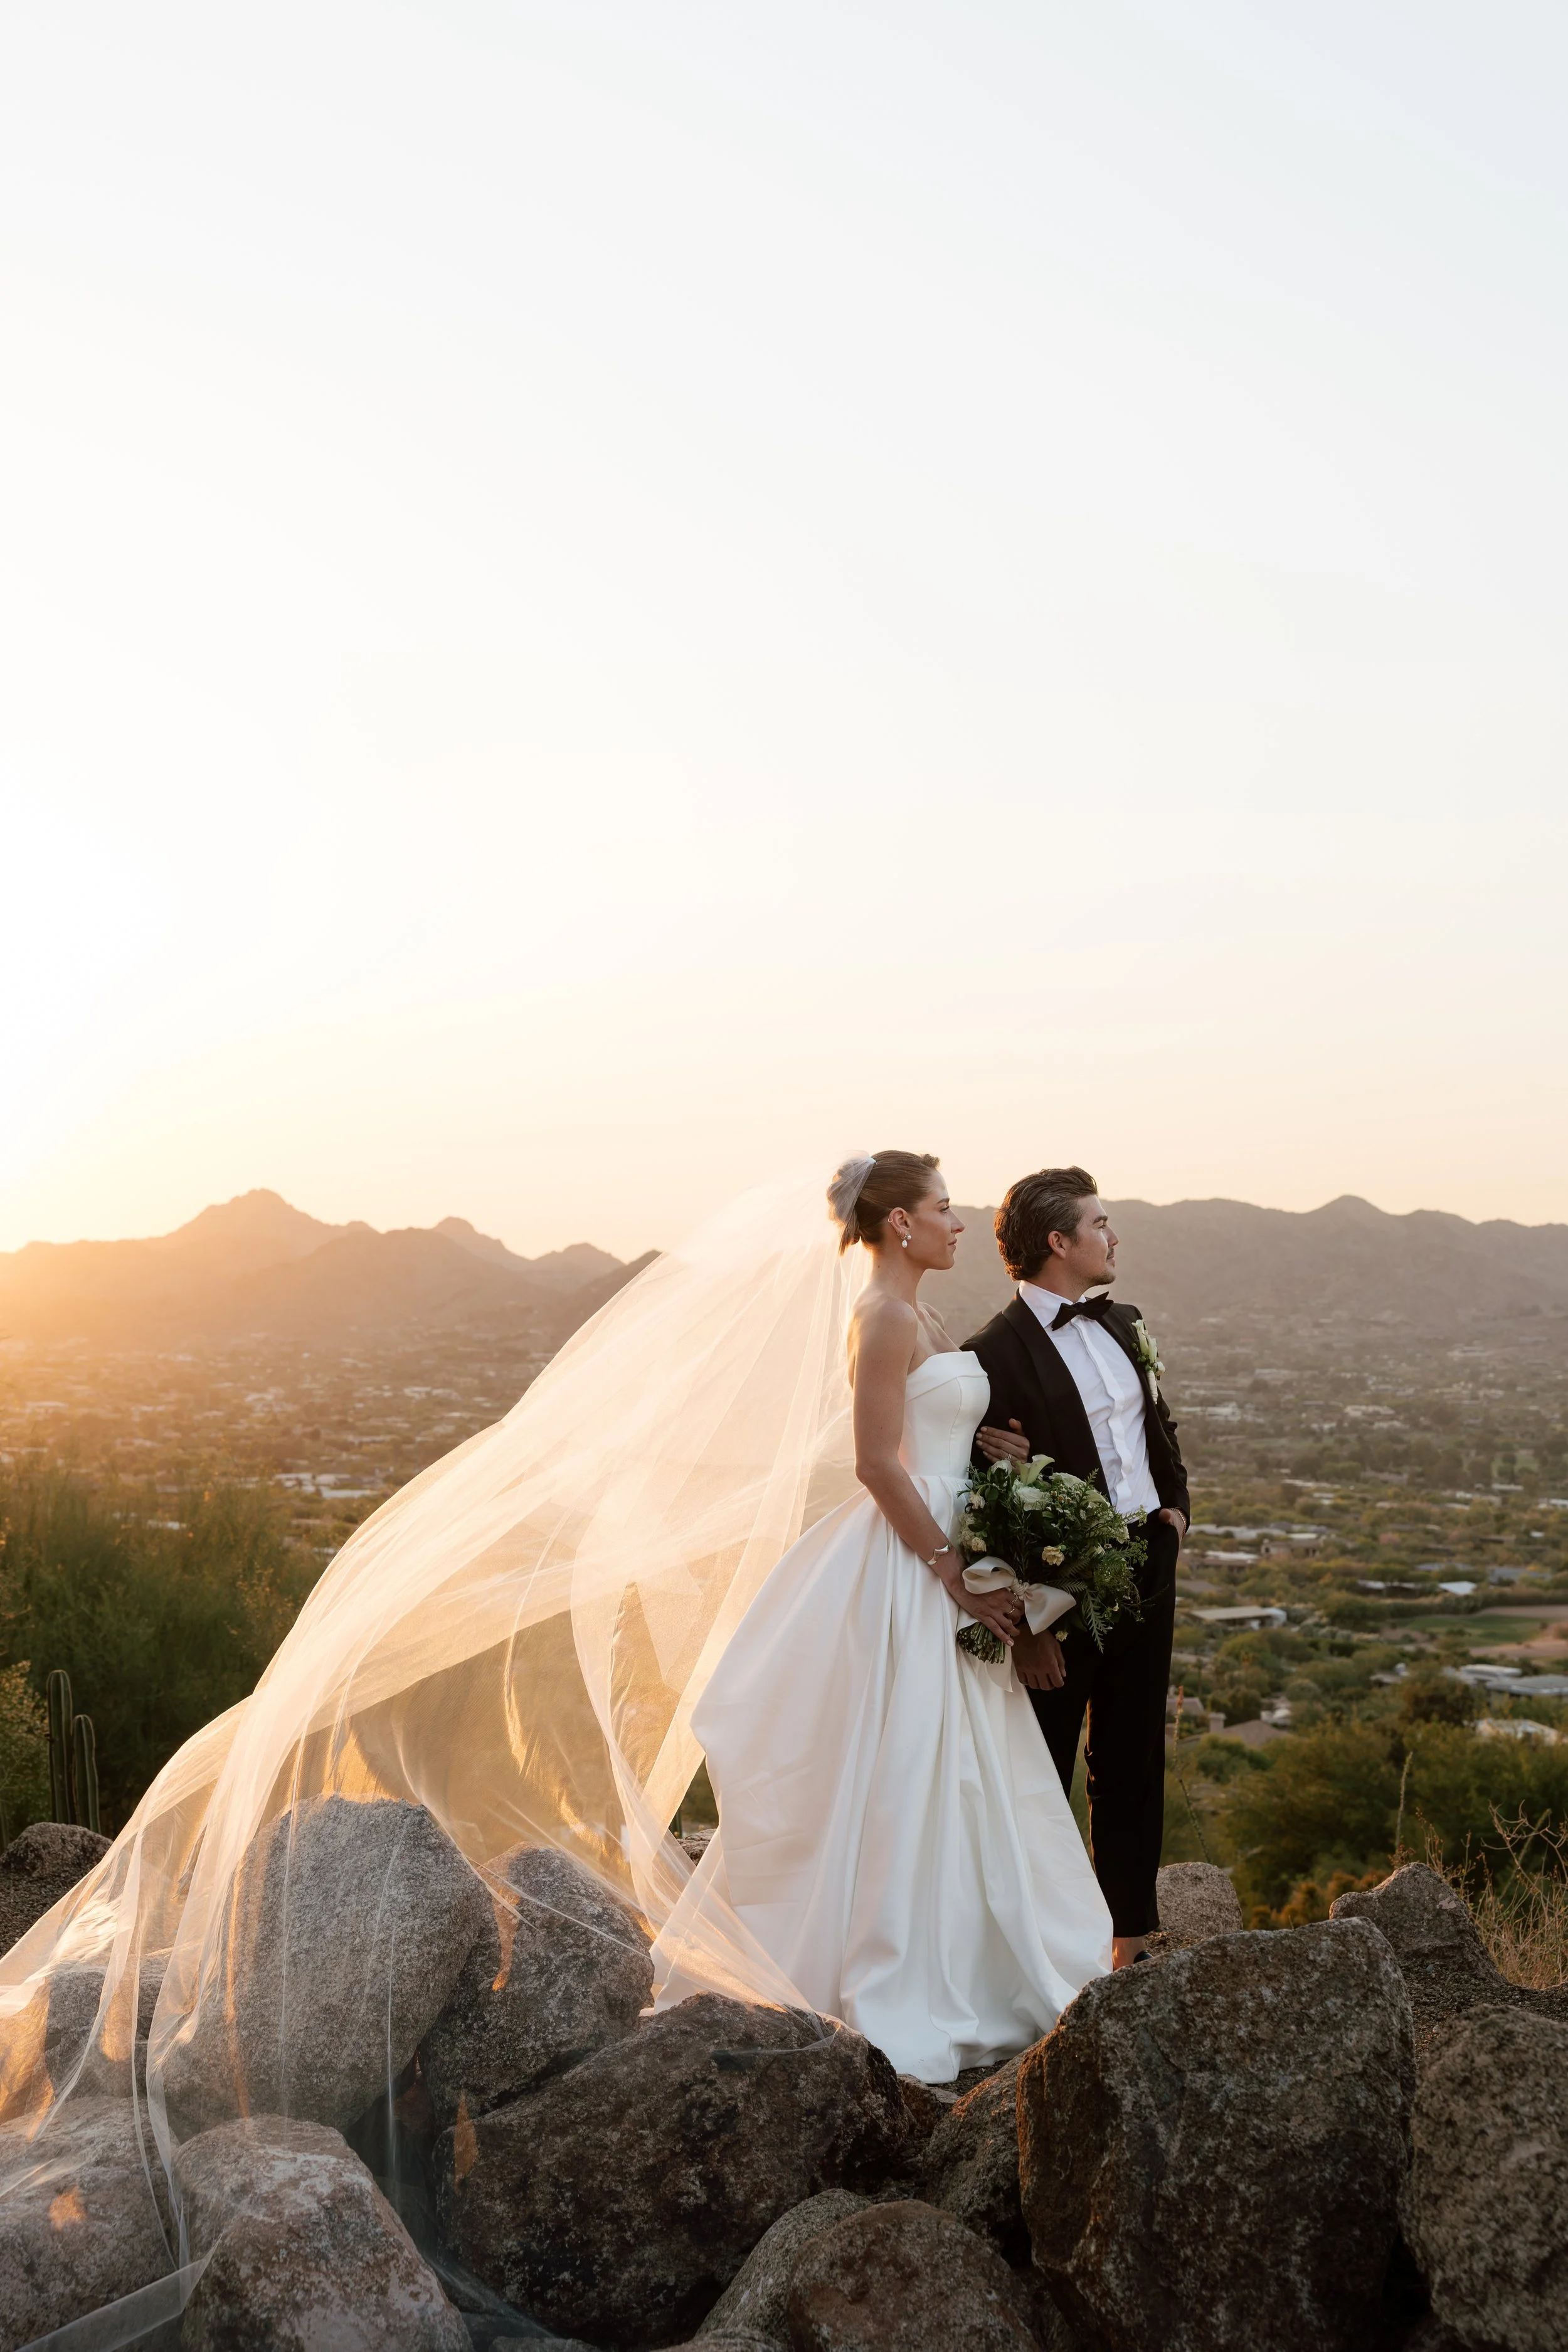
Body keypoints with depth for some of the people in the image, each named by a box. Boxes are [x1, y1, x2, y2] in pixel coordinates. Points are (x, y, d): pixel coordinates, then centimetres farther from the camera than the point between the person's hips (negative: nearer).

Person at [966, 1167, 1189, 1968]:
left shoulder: (1122, 1323, 9)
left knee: (1134, 1765, 15)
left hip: (1147, 1566, 7)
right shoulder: (998, 1352, -16)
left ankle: (1131, 1938, 27)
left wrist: (1176, 1504, 8)